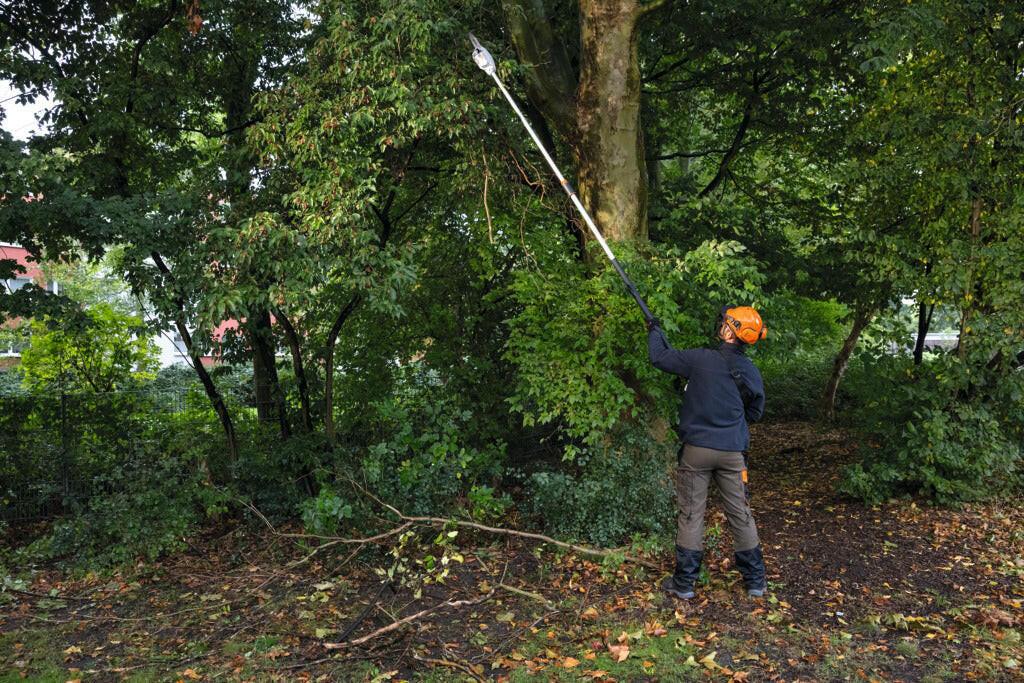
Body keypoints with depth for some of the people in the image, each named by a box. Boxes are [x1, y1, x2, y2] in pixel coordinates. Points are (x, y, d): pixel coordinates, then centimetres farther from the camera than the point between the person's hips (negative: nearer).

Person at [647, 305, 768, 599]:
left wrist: (654, 330, 15)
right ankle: (755, 581, 22)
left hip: (697, 449, -3)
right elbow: (755, 413, 12)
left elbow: (660, 357, -3)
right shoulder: (751, 372, 0)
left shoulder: (702, 359, -12)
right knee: (741, 514, 12)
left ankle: (683, 583, 12)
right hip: (733, 452, 3)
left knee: (691, 514, 5)